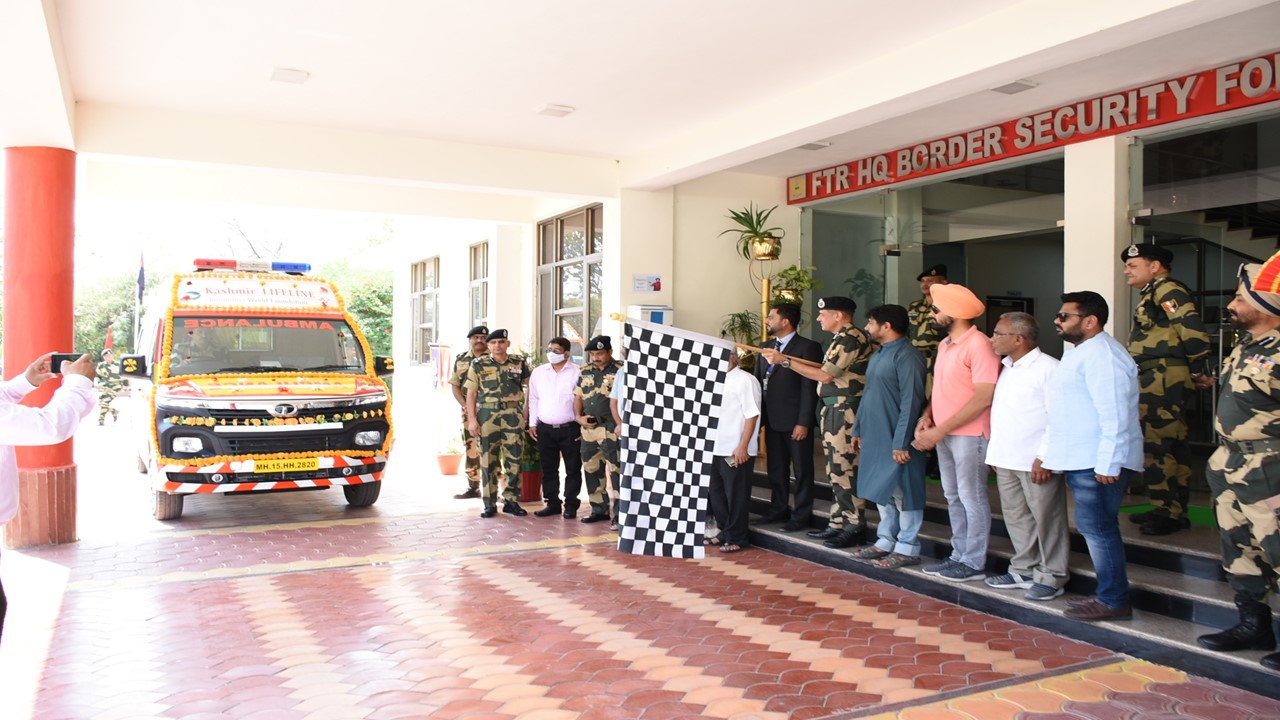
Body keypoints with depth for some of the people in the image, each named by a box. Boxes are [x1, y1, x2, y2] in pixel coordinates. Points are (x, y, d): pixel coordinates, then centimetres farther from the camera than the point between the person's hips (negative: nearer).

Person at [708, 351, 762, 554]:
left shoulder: (745, 380, -10)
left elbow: (752, 415, -13)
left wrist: (742, 446, -18)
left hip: (736, 450, -7)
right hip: (715, 448, 7)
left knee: (735, 496, 3)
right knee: (715, 494, 14)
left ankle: (737, 539, 15)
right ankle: (725, 532, 29)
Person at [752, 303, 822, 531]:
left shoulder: (807, 348, -10)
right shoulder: (766, 347, 13)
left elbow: (810, 388, -13)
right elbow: (758, 381, 14)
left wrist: (803, 422, -16)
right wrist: (759, 415, 6)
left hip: (795, 421, -7)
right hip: (772, 420, 7)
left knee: (802, 469, 4)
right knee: (776, 468, 15)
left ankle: (801, 515, 12)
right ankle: (779, 509, 27)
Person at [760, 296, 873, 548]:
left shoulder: (851, 338, -14)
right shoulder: (841, 339, 18)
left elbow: (826, 376, -17)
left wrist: (785, 361, -14)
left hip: (846, 412, -11)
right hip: (833, 411, 11)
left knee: (845, 469, -7)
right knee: (836, 470, 13)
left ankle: (855, 527, -1)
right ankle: (838, 523, 20)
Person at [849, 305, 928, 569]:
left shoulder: (906, 356, -15)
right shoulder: (878, 355, 15)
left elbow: (911, 402, -20)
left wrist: (901, 443, -22)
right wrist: (858, 429, 18)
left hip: (895, 441, -9)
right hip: (875, 438, 9)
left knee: (902, 493, 0)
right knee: (882, 491, 15)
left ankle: (907, 548, 9)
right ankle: (886, 541, 25)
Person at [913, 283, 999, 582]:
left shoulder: (979, 346, -17)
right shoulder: (944, 345, 11)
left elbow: (983, 399, -21)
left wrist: (939, 431, -21)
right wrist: (926, 416, 0)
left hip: (969, 435, -9)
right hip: (943, 434, 9)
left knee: (972, 499, 1)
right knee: (954, 498, 15)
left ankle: (974, 563, 12)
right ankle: (959, 556, 26)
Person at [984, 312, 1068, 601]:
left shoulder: (1048, 368, -12)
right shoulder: (1006, 369, 16)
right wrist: (995, 452, 16)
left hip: (1036, 463, -9)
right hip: (1006, 459, 9)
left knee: (1046, 518, 2)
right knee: (1016, 517, 15)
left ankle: (1051, 577, 12)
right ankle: (1024, 570, 27)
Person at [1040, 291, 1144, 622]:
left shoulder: (1101, 355, -16)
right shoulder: (1078, 354, 19)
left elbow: (1114, 415, -23)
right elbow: (1061, 412, 23)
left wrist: (1106, 465, -24)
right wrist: (1045, 451, 21)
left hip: (1098, 463, -10)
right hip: (1079, 460, 10)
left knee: (1097, 529, -4)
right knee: (1095, 529, 14)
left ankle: (1114, 602, 6)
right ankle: (1109, 595, 23)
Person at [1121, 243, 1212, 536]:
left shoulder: (1168, 290, -12)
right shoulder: (1152, 295, 21)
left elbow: (1192, 329, -21)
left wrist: (1197, 371, -12)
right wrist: (1192, 372, 19)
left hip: (1163, 378, -11)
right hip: (1154, 380, 11)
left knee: (1157, 446, -10)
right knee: (1170, 445, 15)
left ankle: (1171, 513, -5)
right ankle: (1171, 508, 22)